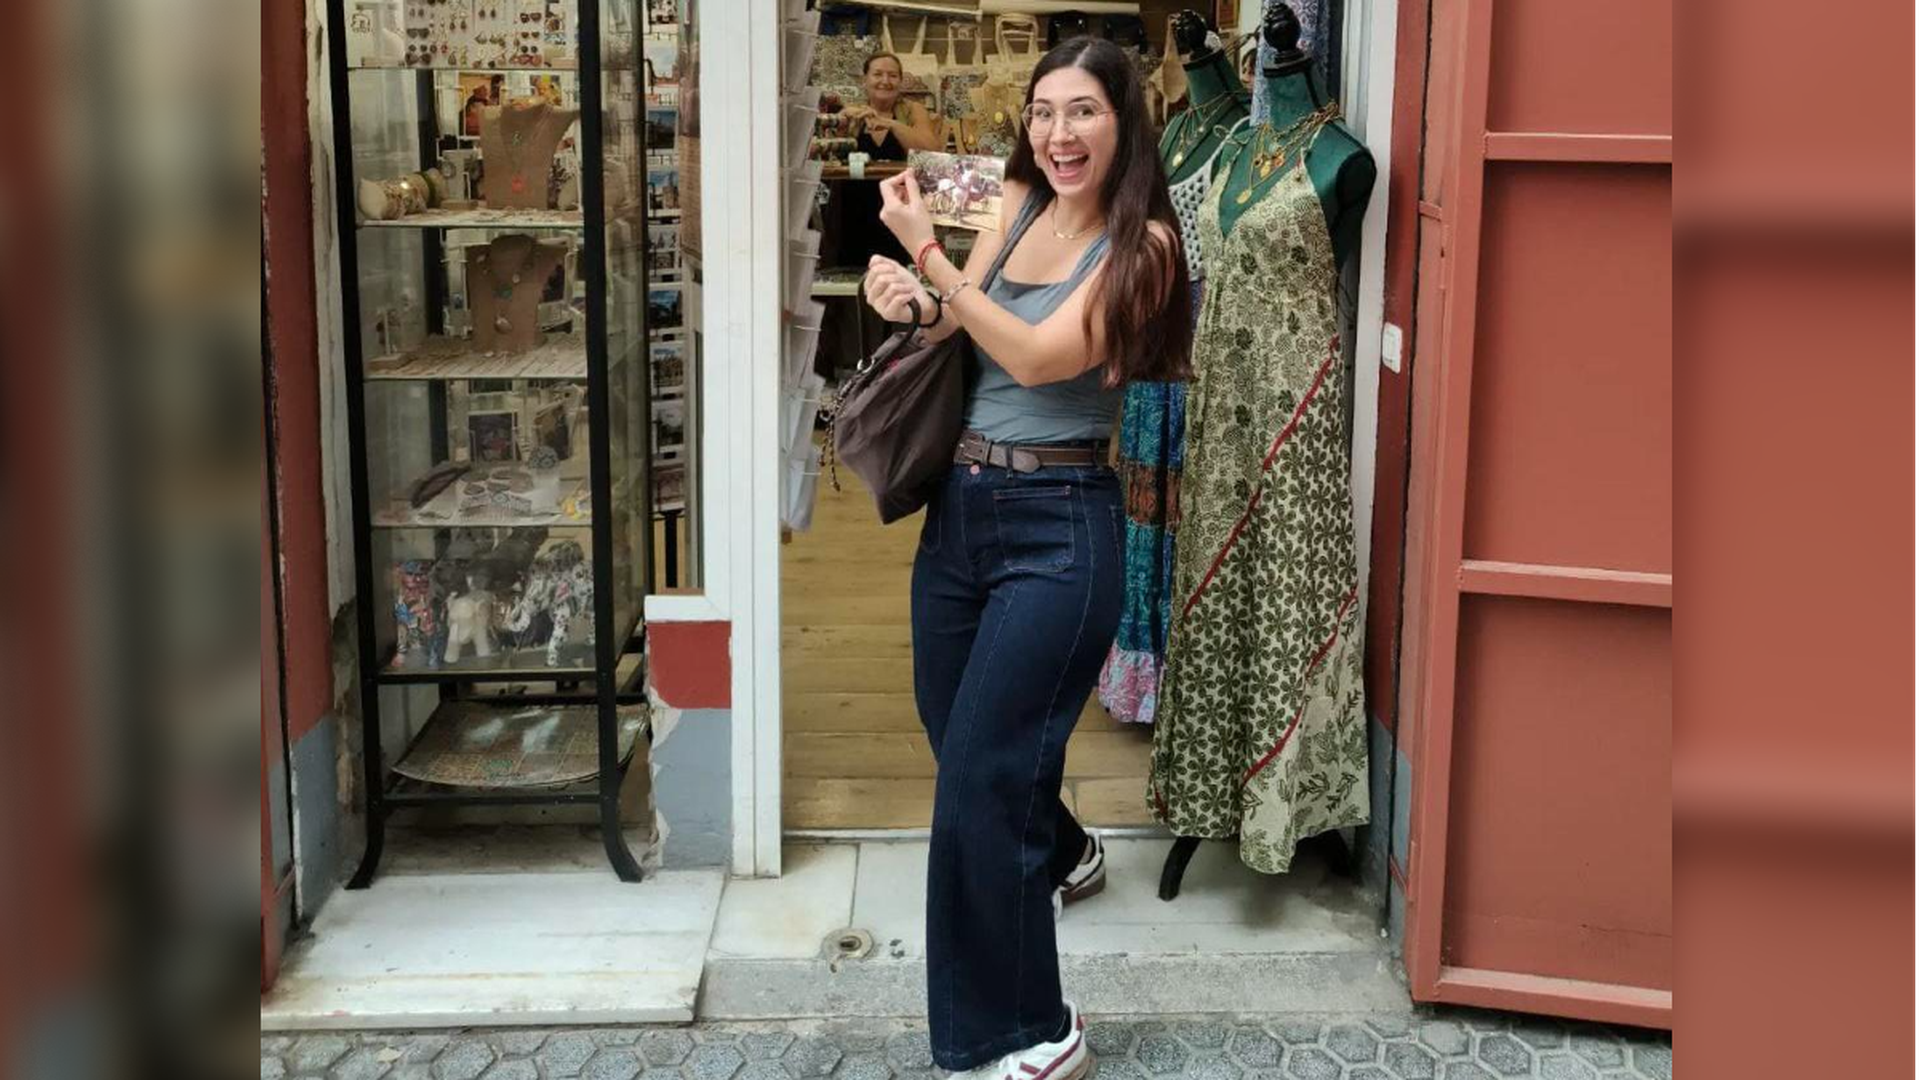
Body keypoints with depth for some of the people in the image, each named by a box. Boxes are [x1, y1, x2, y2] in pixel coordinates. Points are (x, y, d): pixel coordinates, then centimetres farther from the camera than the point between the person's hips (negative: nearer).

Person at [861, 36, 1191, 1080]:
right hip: (960, 505, 7)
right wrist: (914, 302, -21)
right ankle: (1062, 854, 53)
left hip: (1057, 528, -7)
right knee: (956, 738, 21)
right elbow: (953, 324, 2)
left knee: (979, 778, -9)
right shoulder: (1019, 205, 9)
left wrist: (925, 255, -20)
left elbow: (1038, 357, -18)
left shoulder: (1142, 242, -9)